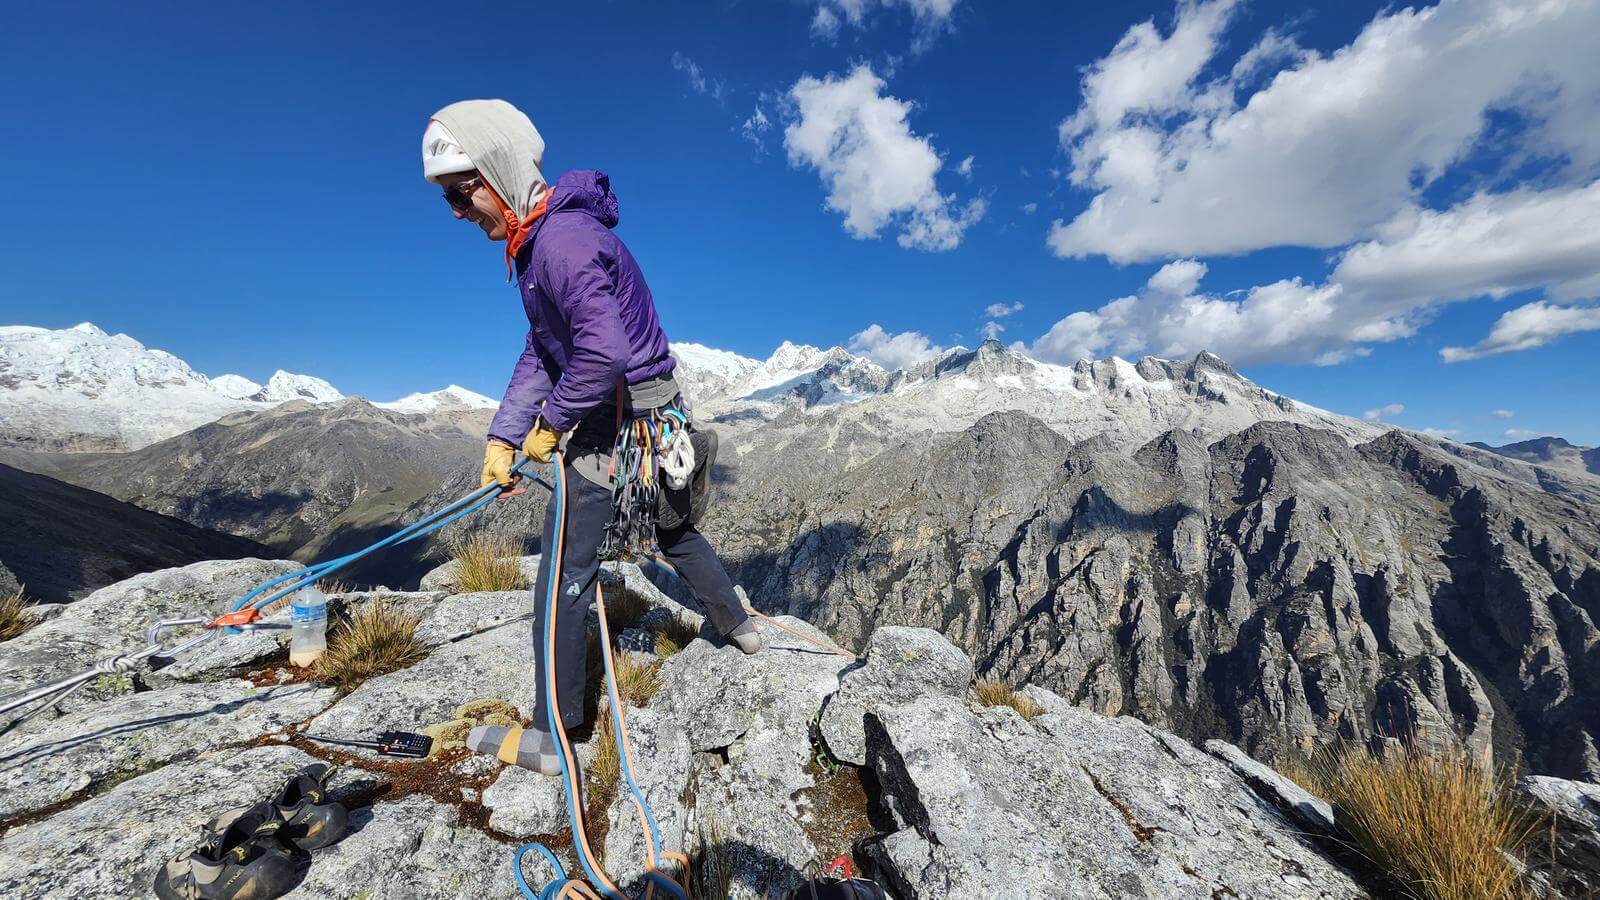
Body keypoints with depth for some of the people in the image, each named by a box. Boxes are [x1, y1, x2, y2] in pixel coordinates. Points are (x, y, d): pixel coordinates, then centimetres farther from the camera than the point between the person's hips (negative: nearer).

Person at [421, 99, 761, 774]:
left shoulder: (562, 239, -18)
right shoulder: (542, 241, 14)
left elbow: (604, 353, -30)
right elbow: (540, 352, 13)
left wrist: (551, 422, -14)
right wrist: (503, 438, 8)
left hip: (618, 419, -10)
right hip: (658, 415, 10)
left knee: (563, 575, 1)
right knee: (674, 531, 24)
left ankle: (549, 736, 17)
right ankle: (737, 624, 44)